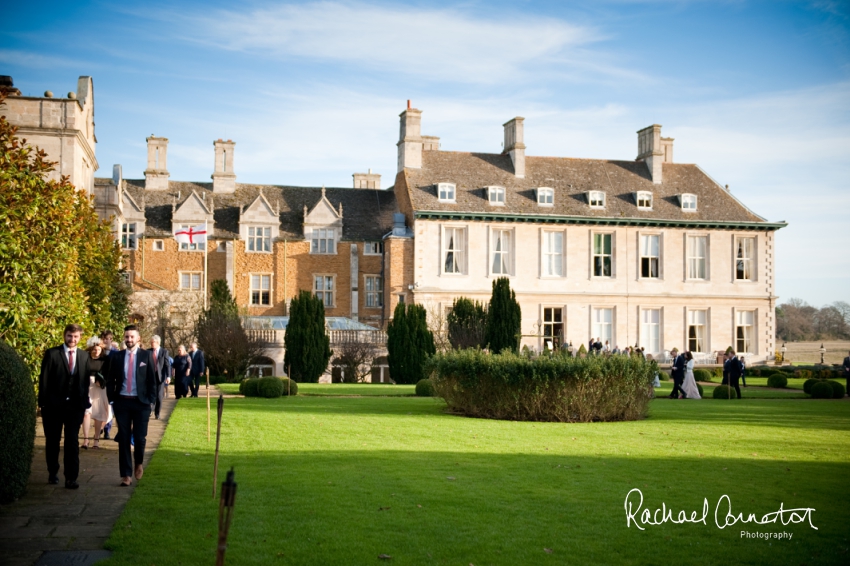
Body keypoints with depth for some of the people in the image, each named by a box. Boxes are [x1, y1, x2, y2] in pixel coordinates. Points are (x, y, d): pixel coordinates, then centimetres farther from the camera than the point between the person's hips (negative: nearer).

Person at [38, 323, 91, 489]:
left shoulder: (84, 356, 5)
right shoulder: (52, 354, -3)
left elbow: (85, 381, 7)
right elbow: (44, 379, -4)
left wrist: (85, 402, 1)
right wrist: (43, 402, -8)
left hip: (75, 405, 1)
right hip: (54, 405, -1)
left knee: (72, 442, -1)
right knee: (52, 441, 12)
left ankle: (71, 478, 1)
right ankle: (53, 473, 27)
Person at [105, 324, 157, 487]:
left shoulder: (146, 356, 1)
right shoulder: (116, 357, 5)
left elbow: (152, 380, 1)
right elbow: (110, 380, 9)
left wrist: (151, 400, -5)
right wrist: (112, 400, 0)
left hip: (141, 402, -1)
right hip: (122, 402, 2)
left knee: (140, 437, -3)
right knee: (124, 439, 3)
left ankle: (139, 463, 27)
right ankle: (126, 474, 9)